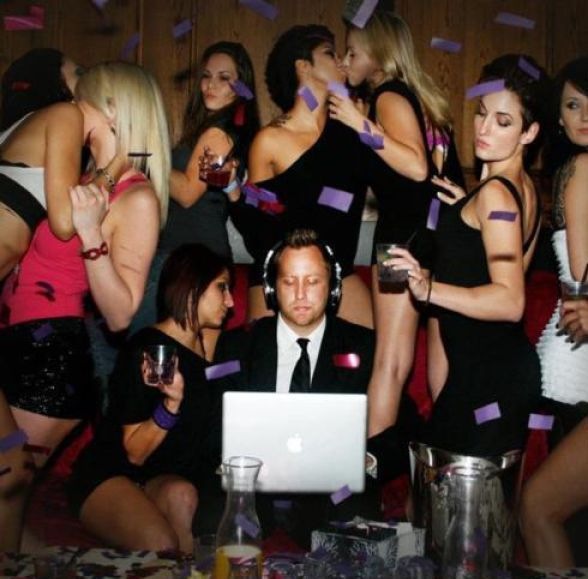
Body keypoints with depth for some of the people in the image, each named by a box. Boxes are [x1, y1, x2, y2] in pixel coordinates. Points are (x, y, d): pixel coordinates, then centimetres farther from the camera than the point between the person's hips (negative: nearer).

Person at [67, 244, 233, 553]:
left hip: (168, 478, 6)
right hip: (107, 478, -6)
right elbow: (135, 452, -15)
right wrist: (171, 403, -29)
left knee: (181, 495, -31)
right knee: (162, 545, -34)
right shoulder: (146, 349, -14)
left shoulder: (207, 345, 6)